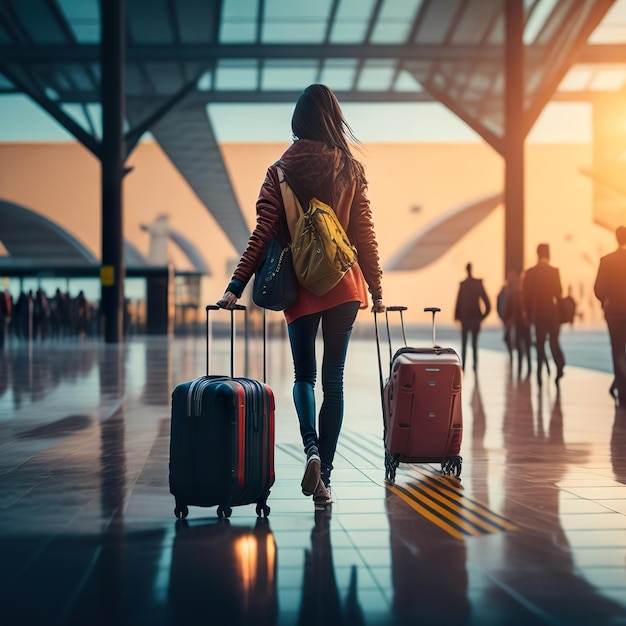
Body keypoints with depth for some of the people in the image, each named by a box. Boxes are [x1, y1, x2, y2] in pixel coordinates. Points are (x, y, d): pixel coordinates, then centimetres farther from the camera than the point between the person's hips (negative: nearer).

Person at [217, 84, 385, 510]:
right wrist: (377, 289, 9)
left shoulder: (281, 171, -1)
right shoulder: (351, 169, 1)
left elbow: (263, 234, -7)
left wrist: (236, 286, -5)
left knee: (304, 375, 15)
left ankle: (311, 449, -11)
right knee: (333, 380, 6)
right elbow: (364, 235, 2)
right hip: (344, 286, 0)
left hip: (299, 287, 0)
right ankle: (324, 479, 5)